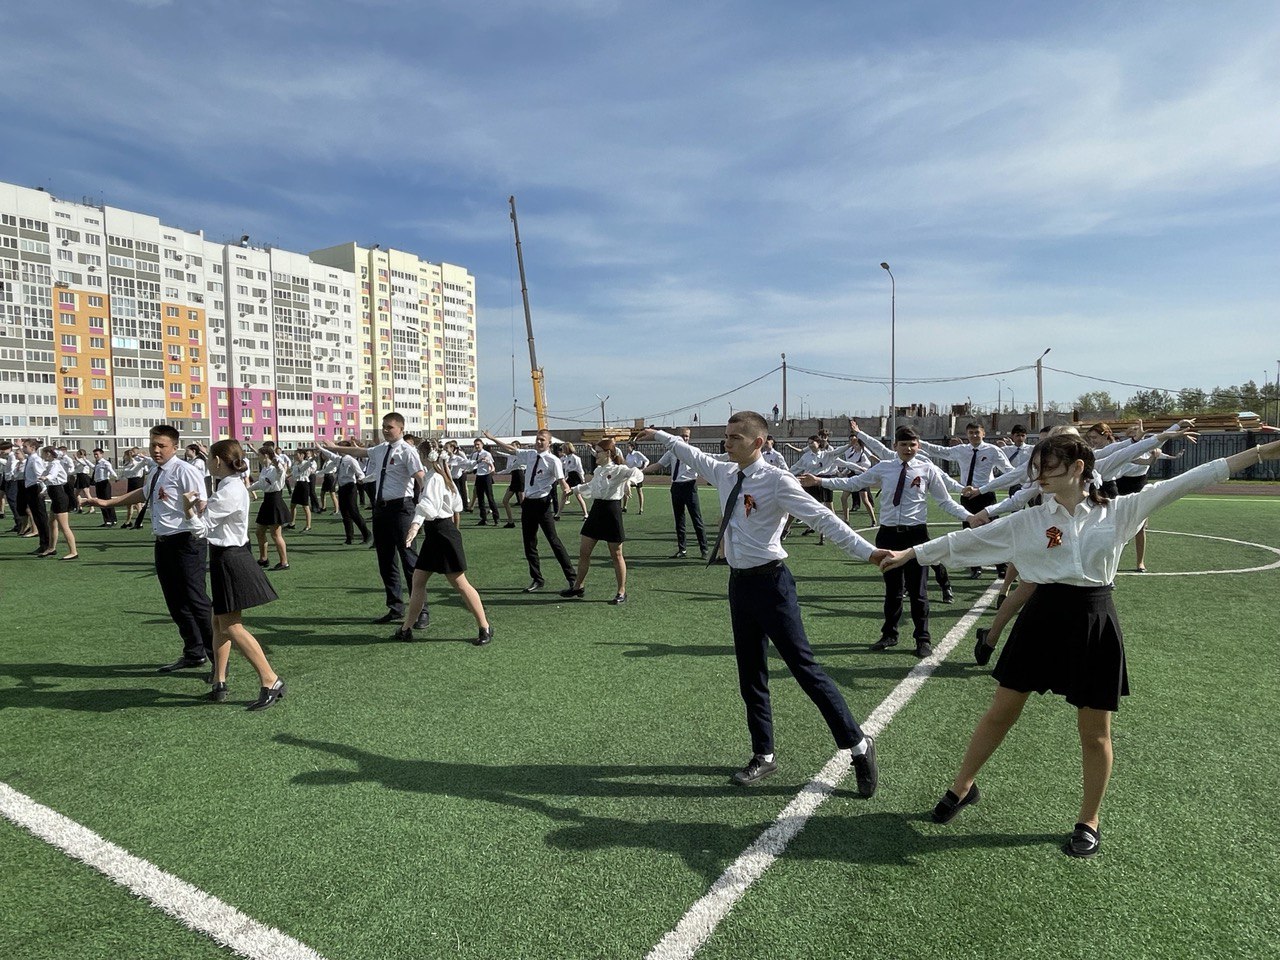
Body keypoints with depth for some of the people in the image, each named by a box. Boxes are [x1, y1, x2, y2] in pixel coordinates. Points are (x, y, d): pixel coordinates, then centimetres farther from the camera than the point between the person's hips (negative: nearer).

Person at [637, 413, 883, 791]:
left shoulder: (776, 480, -16)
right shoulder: (724, 473, 5)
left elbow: (822, 517, -23)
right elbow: (692, 454, 24)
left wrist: (865, 550, -32)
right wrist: (659, 435, 36)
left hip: (770, 582, -7)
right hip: (739, 582, 8)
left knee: (804, 666, -3)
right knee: (750, 675, 15)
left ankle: (858, 745, 14)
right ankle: (763, 756, 31)